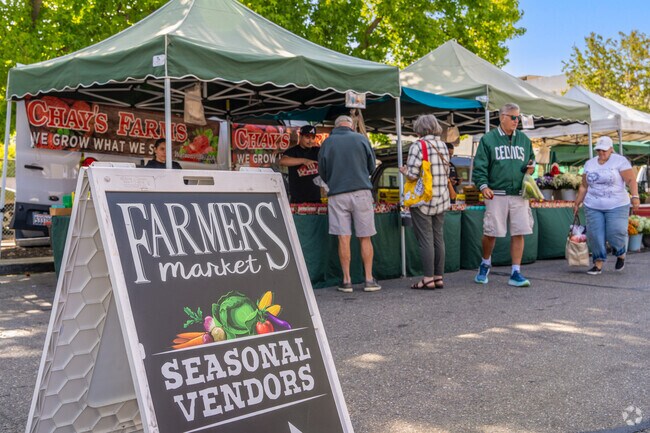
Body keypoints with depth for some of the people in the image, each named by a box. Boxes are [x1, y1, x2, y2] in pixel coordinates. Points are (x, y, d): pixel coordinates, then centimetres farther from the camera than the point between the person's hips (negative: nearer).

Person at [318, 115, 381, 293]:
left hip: (337, 194, 0)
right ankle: (369, 279, 7)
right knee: (365, 238, 6)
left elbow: (322, 172, 11)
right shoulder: (361, 138, 5)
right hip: (361, 191, 0)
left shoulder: (327, 142, 5)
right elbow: (372, 166, 12)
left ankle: (346, 280, 4)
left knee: (343, 238, 2)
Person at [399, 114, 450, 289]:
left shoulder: (418, 146, -12)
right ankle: (438, 277, 16)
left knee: (425, 240, -2)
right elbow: (446, 173, 14)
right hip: (441, 199, 7)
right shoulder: (443, 145, 10)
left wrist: (404, 171, 3)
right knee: (439, 238, 10)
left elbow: (412, 174, -18)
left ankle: (428, 279, 1)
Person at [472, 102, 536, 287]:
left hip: (519, 195, 3)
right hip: (496, 194, -3)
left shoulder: (524, 140, 15)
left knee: (519, 233, 0)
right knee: (490, 233, 0)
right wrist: (483, 185, -15)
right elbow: (479, 166, -1)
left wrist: (531, 168, 3)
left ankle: (516, 273, 8)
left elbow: (531, 160, 26)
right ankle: (485, 264, 27)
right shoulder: (488, 139, 2)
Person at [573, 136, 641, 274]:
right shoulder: (589, 164, 13)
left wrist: (635, 196, -25)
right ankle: (598, 264, 6)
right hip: (593, 207, 4)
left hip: (616, 206, -4)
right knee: (595, 235, -4)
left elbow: (631, 180, -10)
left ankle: (621, 255, 18)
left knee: (615, 233, -12)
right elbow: (584, 186, 17)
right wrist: (577, 203, 16)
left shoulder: (620, 161, -1)